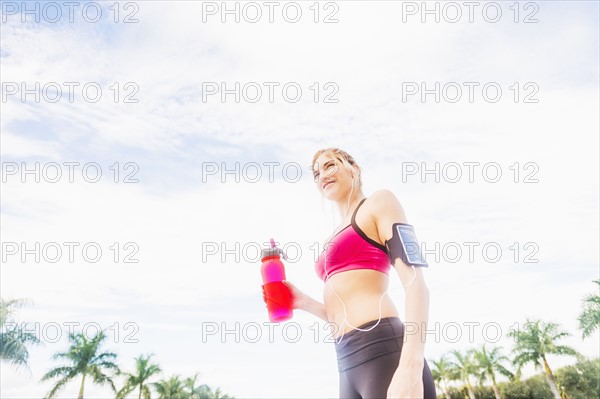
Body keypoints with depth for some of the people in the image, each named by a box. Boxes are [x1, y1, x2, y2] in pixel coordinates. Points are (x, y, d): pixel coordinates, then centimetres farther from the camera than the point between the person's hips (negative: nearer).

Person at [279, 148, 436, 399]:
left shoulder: (379, 202, 4)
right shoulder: (338, 237, 25)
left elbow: (415, 282, -10)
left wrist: (411, 367, -21)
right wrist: (303, 302, 12)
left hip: (382, 351, -8)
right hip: (349, 361, 8)